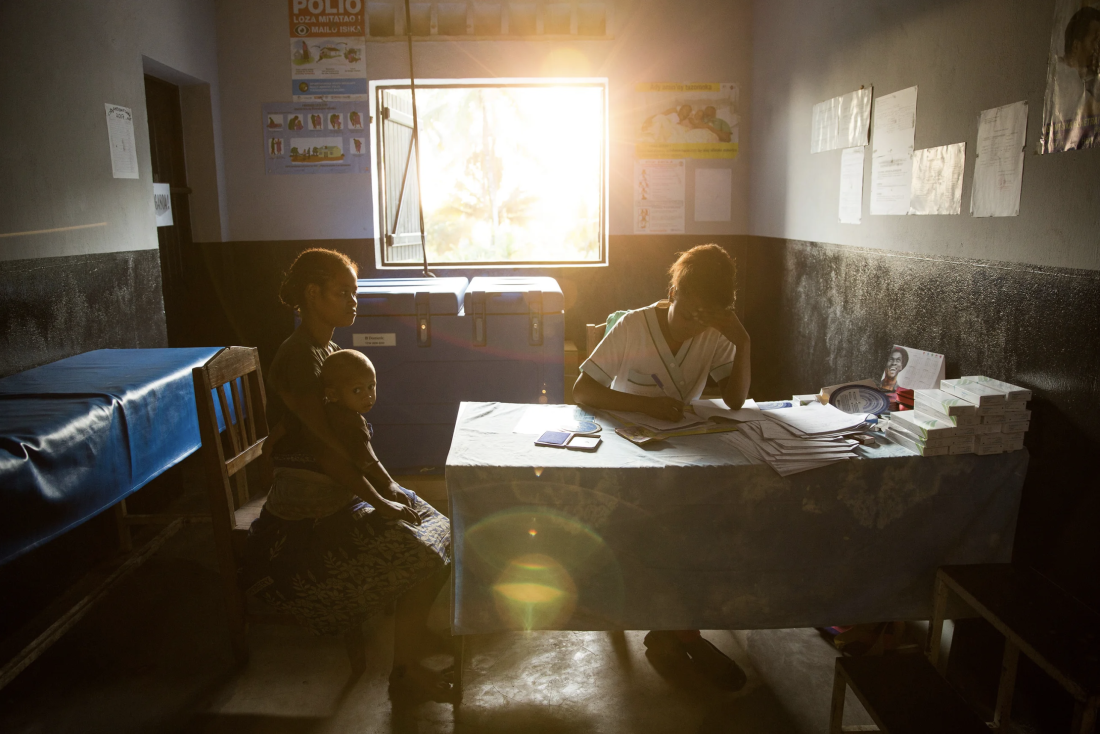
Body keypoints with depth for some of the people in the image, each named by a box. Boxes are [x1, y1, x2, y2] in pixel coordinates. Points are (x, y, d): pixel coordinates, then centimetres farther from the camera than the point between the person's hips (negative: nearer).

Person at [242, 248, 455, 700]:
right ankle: (405, 668, 2)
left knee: (438, 530, 4)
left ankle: (415, 636, 18)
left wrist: (389, 486, 4)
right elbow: (326, 449, -22)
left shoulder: (328, 350, 10)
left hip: (340, 489, 10)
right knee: (424, 557, -16)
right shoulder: (298, 359, -20)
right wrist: (380, 502, -15)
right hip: (312, 509, -9)